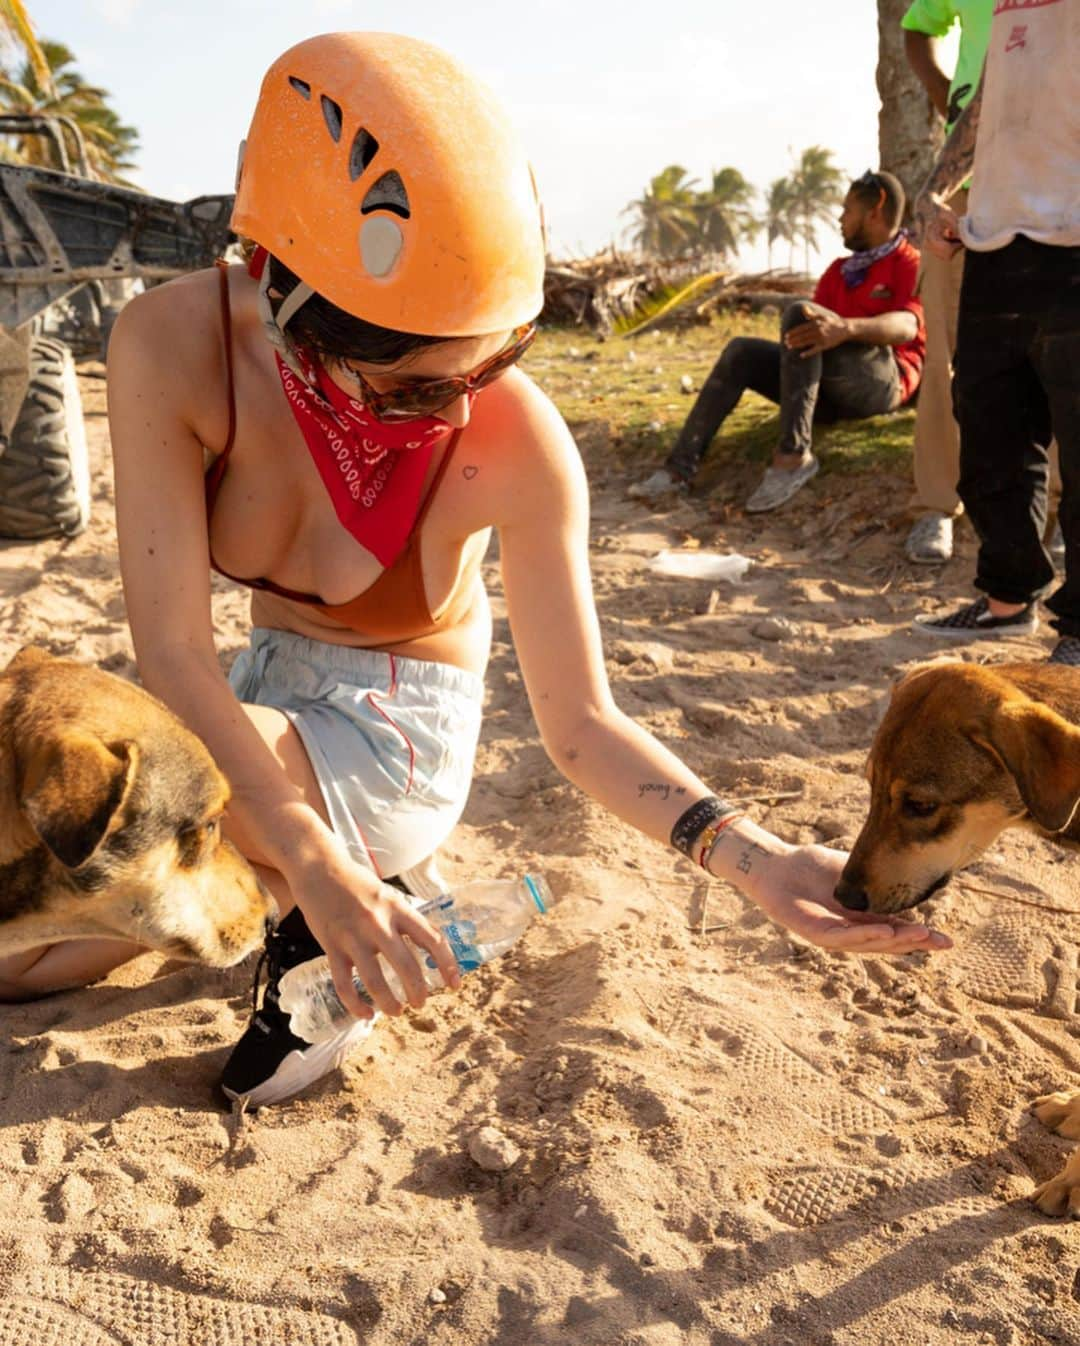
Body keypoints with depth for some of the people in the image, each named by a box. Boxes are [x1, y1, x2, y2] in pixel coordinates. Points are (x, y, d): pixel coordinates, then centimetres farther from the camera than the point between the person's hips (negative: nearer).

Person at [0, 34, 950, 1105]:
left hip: (401, 734, -4)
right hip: (258, 703, 4)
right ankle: (362, 861, 14)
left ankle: (312, 943, -1)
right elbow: (171, 652, -26)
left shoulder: (514, 443, -29)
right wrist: (311, 862, -34)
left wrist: (749, 855, -38)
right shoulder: (174, 347, -25)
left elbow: (580, 725, -23)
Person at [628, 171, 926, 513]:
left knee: (800, 311, -27)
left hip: (883, 381, -7)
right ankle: (680, 466, -21)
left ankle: (794, 454, -35)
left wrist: (846, 328, -39)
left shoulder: (911, 264, 1)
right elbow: (813, 325, 14)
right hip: (833, 391, 7)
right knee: (742, 351, -11)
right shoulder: (839, 270, 23)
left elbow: (907, 326, -19)